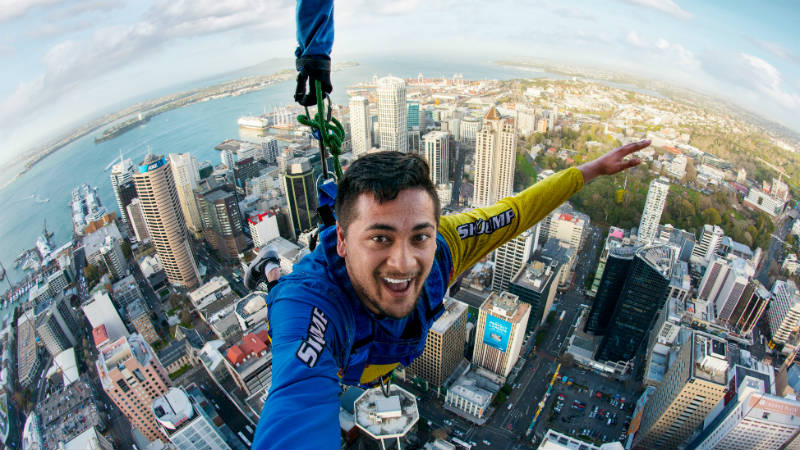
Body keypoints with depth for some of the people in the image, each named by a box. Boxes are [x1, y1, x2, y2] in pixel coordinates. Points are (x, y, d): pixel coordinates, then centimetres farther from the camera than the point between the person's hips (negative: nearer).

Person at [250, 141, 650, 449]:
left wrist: (591, 169, -16)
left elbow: (515, 211, -25)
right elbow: (298, 411, -70)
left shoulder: (439, 246, -41)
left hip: (380, 354, 3)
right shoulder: (310, 299, -54)